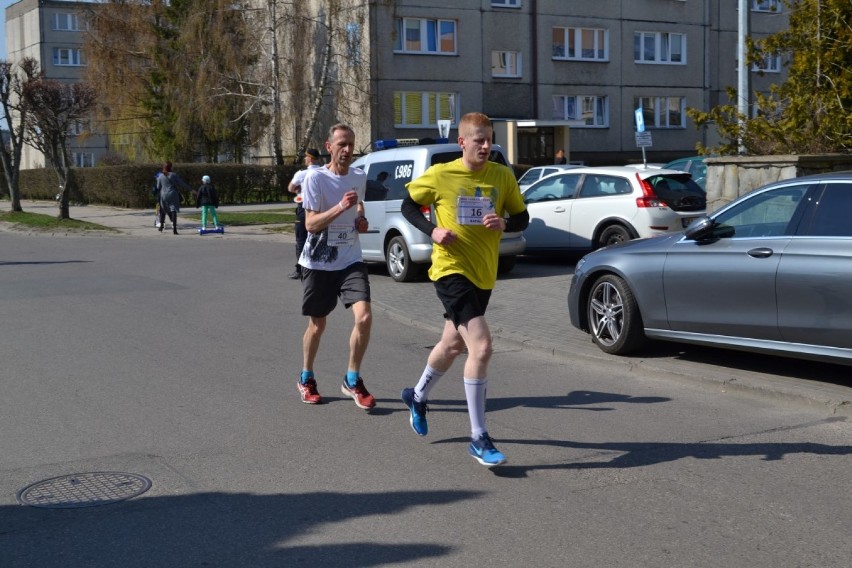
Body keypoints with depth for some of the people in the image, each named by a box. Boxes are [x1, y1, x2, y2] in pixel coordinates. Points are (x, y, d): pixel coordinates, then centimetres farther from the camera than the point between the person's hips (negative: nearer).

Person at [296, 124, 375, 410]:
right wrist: (341, 207, -29)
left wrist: (362, 220, 4)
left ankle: (352, 381, 3)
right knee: (317, 324, 9)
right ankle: (306, 380, 33)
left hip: (350, 260, 3)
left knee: (364, 317, -15)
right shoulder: (315, 178, -12)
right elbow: (310, 223, -17)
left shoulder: (359, 177, 5)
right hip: (318, 263, -3)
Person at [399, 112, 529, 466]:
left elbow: (522, 217, 8)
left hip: (484, 275, 6)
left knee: (453, 344, 22)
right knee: (481, 345, -19)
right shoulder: (440, 175, -9)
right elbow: (409, 205, 5)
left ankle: (417, 397, 51)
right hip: (451, 270, -6)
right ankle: (478, 439, -10)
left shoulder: (502, 176, 0)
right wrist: (432, 231, -12)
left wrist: (505, 223, -15)